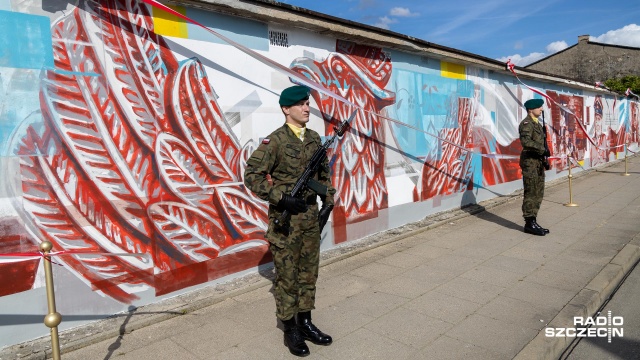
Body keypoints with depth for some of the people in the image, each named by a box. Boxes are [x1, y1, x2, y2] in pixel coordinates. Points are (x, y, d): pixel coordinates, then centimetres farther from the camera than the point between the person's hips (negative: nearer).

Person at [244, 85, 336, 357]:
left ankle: (305, 323, 31)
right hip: (285, 219, -6)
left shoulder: (314, 138, 7)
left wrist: (328, 203, 8)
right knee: (286, 276, 6)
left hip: (311, 216, 6)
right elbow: (251, 175, -15)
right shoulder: (275, 141, -12)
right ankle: (290, 330, 22)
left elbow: (324, 173, 17)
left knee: (309, 273, 15)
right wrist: (281, 198, -20)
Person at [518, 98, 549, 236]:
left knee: (538, 193, 12)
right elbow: (526, 141, -28)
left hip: (538, 162, 10)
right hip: (530, 162, -10)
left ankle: (532, 222, 19)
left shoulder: (537, 123, 18)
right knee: (531, 194, -6)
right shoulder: (526, 123, -12)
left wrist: (544, 159, 13)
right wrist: (543, 149, -23)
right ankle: (529, 224, 1)